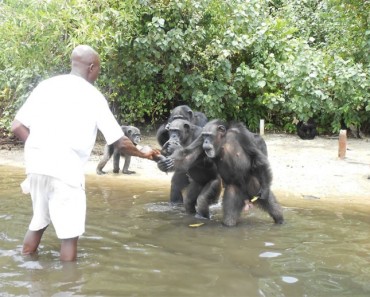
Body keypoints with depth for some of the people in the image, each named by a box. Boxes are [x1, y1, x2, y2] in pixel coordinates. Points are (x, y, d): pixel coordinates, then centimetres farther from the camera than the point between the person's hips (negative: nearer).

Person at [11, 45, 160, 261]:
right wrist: (142, 153, 22)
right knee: (70, 233, 4)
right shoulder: (94, 97, -1)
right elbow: (120, 142, 4)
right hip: (66, 169, -6)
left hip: (36, 165, 6)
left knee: (38, 223, 22)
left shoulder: (46, 85, 9)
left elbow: (17, 127, 5)